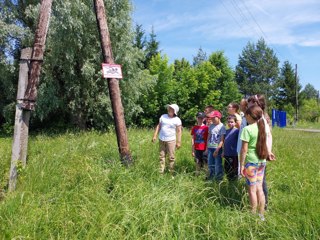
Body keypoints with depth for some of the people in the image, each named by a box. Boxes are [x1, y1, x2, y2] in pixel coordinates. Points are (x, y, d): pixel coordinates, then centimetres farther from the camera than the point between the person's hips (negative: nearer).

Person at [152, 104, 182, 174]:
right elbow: (158, 126, 11)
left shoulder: (177, 120, -4)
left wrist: (179, 142, -8)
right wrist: (155, 136, 6)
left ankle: (171, 172, 7)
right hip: (161, 140, 4)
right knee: (162, 156, 8)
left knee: (171, 157, -1)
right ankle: (161, 171, 15)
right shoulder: (163, 116, 7)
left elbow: (179, 131, -4)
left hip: (171, 140, -4)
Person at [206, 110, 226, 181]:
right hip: (210, 148, 6)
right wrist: (207, 147, 12)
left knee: (218, 165, 1)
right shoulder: (211, 126, 10)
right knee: (210, 164, 14)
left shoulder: (222, 127, -9)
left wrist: (217, 149, -17)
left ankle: (218, 179, 13)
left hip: (217, 148, -6)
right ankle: (210, 177, 28)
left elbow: (222, 140, -12)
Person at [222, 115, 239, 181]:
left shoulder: (236, 130, -10)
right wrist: (223, 152, 17)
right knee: (226, 169, 15)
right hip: (227, 154, 7)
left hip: (234, 155, -7)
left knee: (234, 169, 4)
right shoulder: (227, 131, 10)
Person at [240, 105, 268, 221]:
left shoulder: (247, 129, -15)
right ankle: (261, 215, 21)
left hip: (251, 162, -6)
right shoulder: (262, 127, 5)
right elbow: (263, 145, 13)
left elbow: (244, 149, -15)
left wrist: (242, 164, -9)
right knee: (259, 188, 13)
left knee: (252, 189, 4)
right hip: (262, 161, 6)